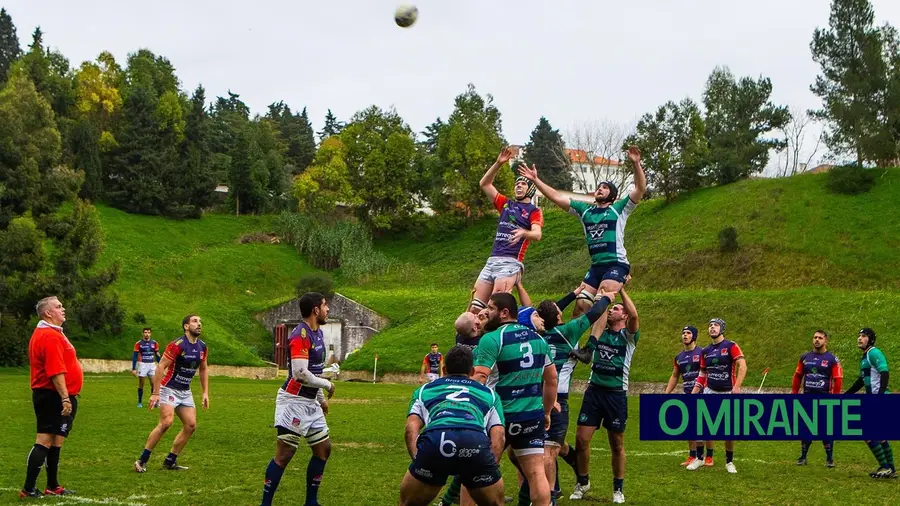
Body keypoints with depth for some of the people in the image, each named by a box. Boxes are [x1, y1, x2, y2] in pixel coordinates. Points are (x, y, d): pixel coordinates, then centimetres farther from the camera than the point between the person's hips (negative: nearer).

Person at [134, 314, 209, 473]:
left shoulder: (202, 347, 5)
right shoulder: (177, 345, -18)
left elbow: (203, 369, 19)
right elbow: (160, 367, -18)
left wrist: (205, 393, 14)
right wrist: (155, 393, -20)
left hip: (185, 391, 8)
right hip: (169, 389, -8)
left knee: (191, 425, 0)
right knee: (166, 422, -22)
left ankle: (170, 461, 10)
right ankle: (142, 460, -13)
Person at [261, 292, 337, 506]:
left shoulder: (318, 333, 12)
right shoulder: (300, 335, -18)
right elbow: (301, 373, -25)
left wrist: (321, 398, 23)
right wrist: (327, 385, -11)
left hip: (311, 402, 10)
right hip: (294, 401, -10)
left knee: (323, 449, 12)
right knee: (284, 454, -8)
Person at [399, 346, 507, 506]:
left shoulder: (424, 390, 35)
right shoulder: (489, 393, 36)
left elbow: (411, 429, 17)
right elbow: (498, 437, 21)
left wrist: (419, 462, 14)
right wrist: (487, 471, 20)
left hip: (434, 440, 0)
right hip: (477, 443, 0)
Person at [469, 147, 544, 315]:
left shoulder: (534, 211, 5)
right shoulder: (505, 204, 22)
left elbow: (537, 234, -12)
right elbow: (484, 184, 18)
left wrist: (524, 233, -35)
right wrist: (498, 163, 6)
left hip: (511, 262, -6)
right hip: (492, 260, 6)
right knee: (475, 309, -3)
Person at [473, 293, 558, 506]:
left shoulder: (492, 339, -11)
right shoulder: (537, 338, 10)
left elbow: (478, 379, -17)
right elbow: (551, 378, 17)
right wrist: (546, 412, 25)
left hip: (502, 416, -5)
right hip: (533, 417, 5)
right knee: (536, 472, 4)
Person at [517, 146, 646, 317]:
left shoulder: (619, 209, 2)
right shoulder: (585, 209, 14)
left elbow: (640, 189, -11)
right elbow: (556, 197, 15)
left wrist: (636, 164, -25)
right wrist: (536, 180, 9)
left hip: (617, 264, -6)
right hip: (595, 266, 6)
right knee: (581, 305, -1)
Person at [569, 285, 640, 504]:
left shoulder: (628, 336, -1)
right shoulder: (600, 333, 12)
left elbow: (634, 315, -16)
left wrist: (621, 289, -12)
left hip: (616, 394, -3)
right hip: (594, 391, 3)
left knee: (617, 444, 6)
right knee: (581, 439, -2)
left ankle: (618, 488, 19)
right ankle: (583, 482, 18)